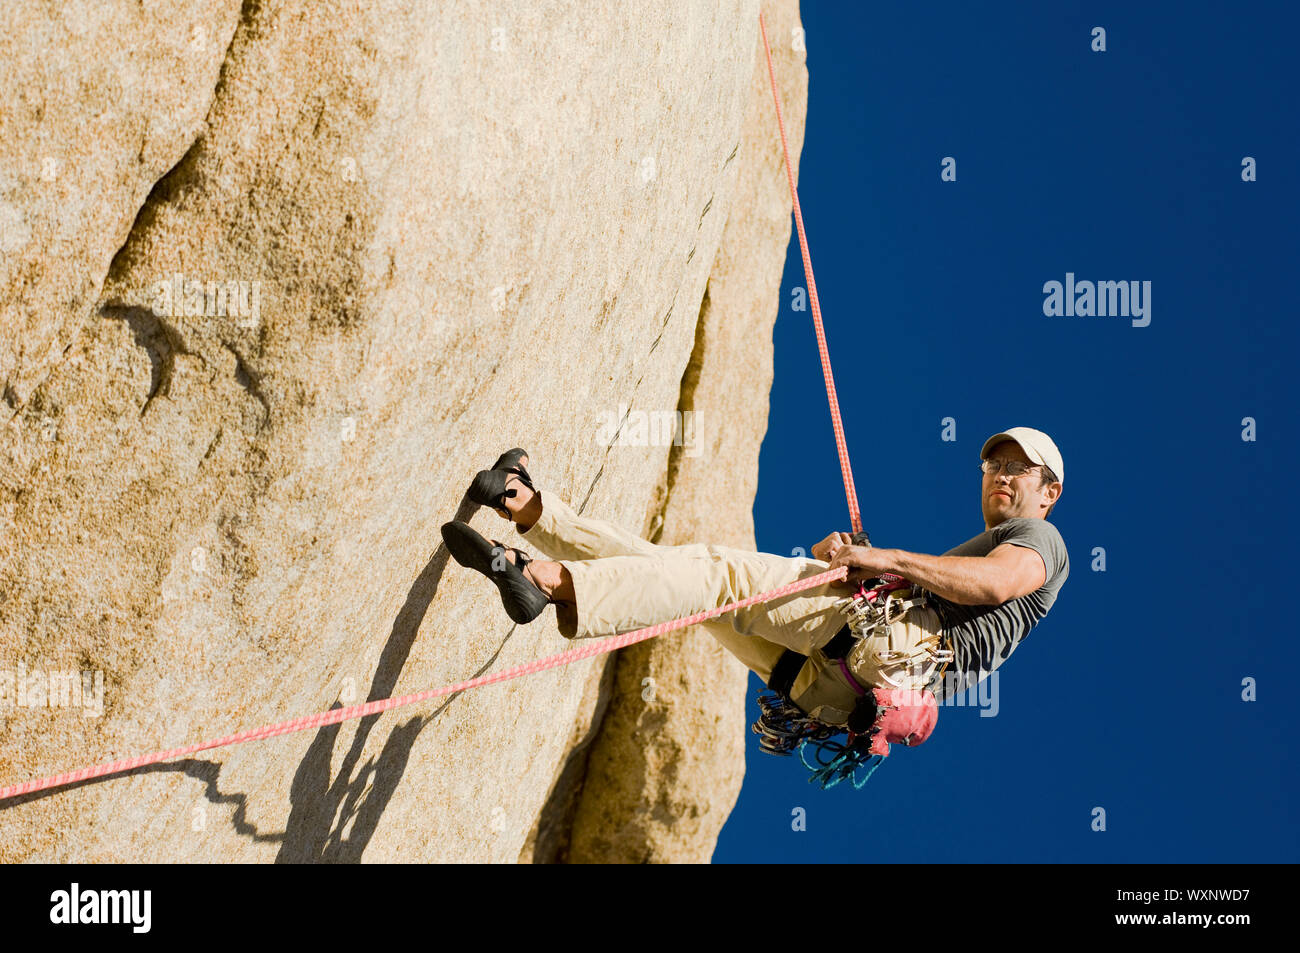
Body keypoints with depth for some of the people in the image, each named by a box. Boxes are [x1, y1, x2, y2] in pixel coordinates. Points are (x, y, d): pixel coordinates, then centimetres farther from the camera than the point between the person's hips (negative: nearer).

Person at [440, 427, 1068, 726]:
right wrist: (839, 555, 7)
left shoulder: (1041, 541, 18)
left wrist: (888, 560, -14)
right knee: (695, 574, 3)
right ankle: (529, 508, 3)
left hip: (908, 645, -8)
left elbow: (997, 582, -9)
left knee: (729, 575, -21)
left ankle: (552, 582, -34)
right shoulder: (949, 565, 43)